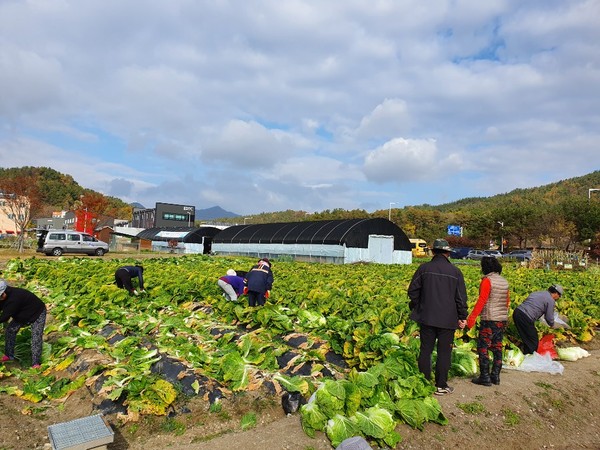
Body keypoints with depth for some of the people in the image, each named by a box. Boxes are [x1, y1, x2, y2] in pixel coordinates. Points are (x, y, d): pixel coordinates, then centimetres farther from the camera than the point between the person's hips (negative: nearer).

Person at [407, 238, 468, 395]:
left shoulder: (424, 268, -3)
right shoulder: (455, 271, -2)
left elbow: (413, 290, -1)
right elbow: (461, 297, -1)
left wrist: (415, 308, 14)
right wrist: (462, 317, 8)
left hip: (427, 317, 1)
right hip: (448, 319, 0)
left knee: (425, 350, 9)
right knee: (444, 352, 8)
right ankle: (441, 386, 14)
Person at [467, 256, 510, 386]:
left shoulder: (487, 280, -12)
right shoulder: (504, 281, 11)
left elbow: (482, 300, -19)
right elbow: (507, 301, 17)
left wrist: (472, 316, -18)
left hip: (489, 320, -8)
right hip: (502, 319, 8)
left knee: (483, 347, 0)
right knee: (497, 347, 14)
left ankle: (485, 377, 2)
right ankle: (495, 376, 20)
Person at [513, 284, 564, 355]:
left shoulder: (537, 293, 24)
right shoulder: (551, 300, 1)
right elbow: (549, 318, 2)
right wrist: (552, 325, 25)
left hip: (516, 312, 8)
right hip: (525, 318, -8)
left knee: (527, 339, 22)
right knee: (534, 342, 7)